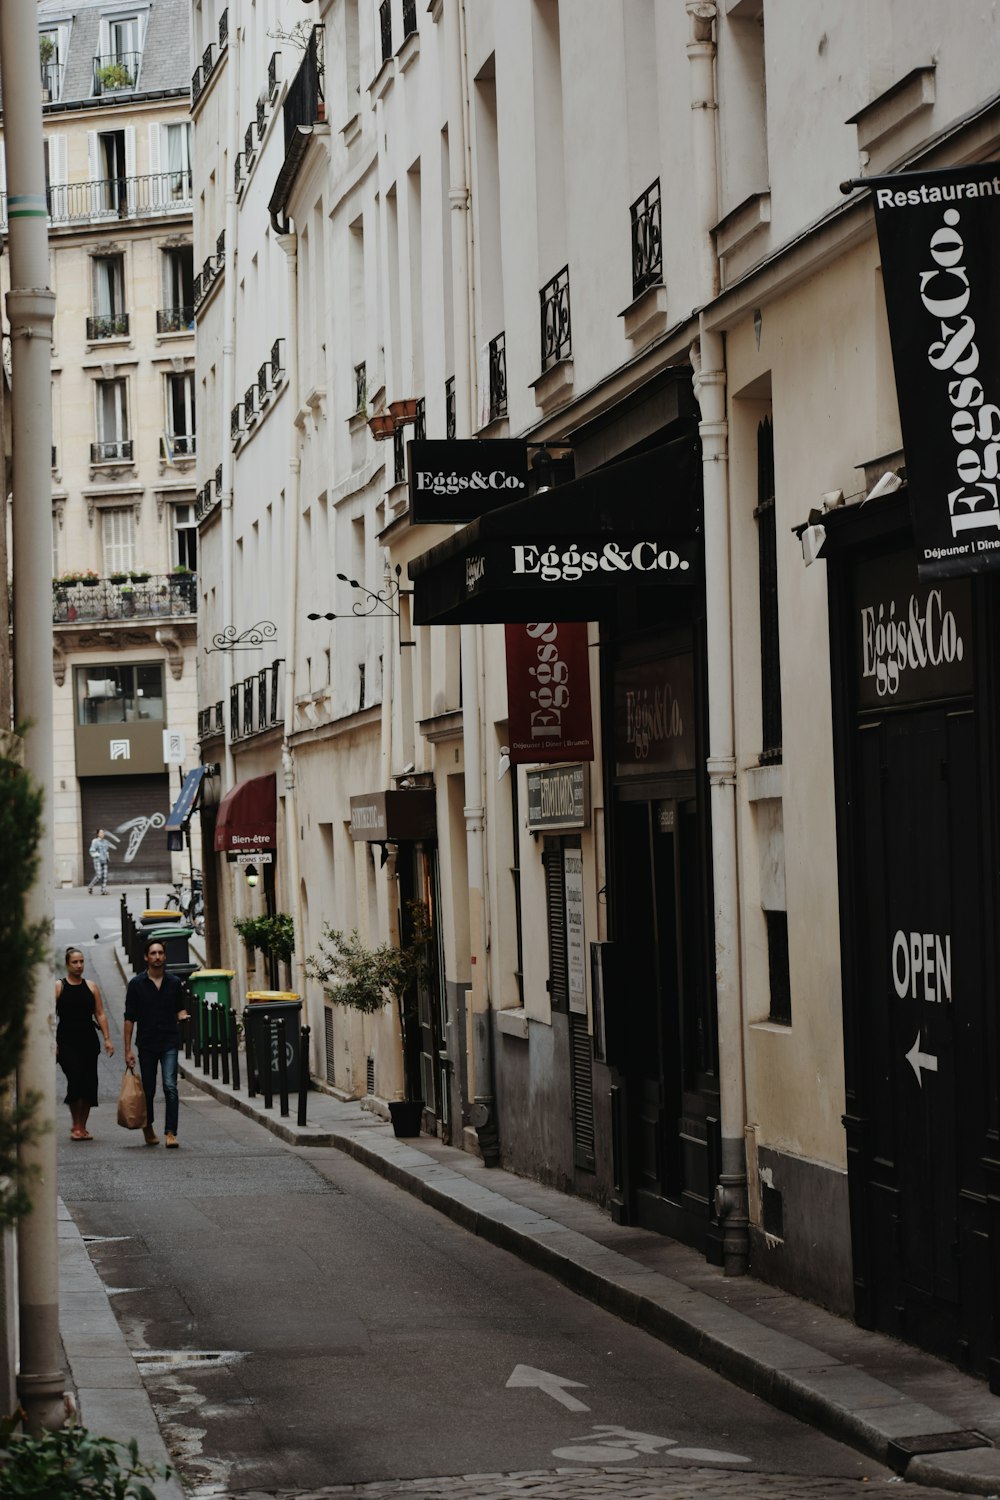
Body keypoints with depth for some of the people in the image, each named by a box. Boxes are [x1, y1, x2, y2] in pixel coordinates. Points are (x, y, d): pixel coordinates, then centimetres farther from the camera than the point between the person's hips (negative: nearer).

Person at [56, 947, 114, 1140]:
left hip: (89, 1041, 4)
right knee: (76, 1080, -17)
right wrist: (52, 1042, -10)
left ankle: (82, 1127, 11)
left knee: (89, 1084, 1)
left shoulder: (92, 987, 11)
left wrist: (107, 1039, 1)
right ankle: (76, 1126, -8)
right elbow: (51, 1016, -1)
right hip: (67, 1042, -4)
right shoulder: (58, 987, 1)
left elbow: (100, 1014, 9)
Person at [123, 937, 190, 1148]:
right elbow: (129, 1018, 2)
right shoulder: (137, 984, 1)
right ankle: (148, 1128, 30)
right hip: (147, 1044, 0)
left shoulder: (174, 983, 6)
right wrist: (128, 1049, -3)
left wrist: (183, 1016, -11)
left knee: (170, 1087, -13)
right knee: (148, 1090, 7)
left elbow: (181, 1010, 15)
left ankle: (171, 1133, -15)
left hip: (169, 1043, 0)